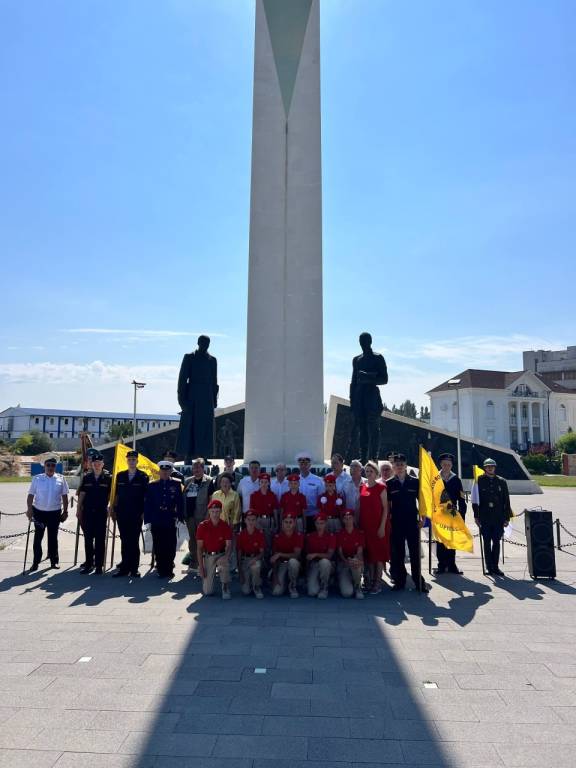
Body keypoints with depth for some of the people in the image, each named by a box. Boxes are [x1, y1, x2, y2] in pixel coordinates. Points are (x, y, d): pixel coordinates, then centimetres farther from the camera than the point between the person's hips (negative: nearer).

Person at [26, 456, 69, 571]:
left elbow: (64, 496, 4)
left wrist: (65, 511, 2)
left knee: (53, 537, 9)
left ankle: (54, 561, 19)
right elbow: (30, 495, 1)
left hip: (55, 513, 1)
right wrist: (29, 509, -9)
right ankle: (36, 562, 14)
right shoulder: (37, 479, -1)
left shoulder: (60, 479, 0)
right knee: (38, 537, 4)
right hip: (39, 511, 0)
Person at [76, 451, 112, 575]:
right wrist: (78, 509, 7)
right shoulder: (87, 477, 5)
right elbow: (82, 494, 9)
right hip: (87, 512, 3)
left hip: (101, 512, -3)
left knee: (100, 540, 2)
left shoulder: (108, 478, -2)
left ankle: (99, 565, 9)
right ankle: (89, 563, 20)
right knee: (88, 539, 9)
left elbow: (111, 495, 2)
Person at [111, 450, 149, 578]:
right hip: (122, 514, 3)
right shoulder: (120, 476, 9)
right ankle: (124, 567, 14)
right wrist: (113, 509, 9)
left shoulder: (143, 477, -1)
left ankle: (134, 568, 10)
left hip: (136, 514, -3)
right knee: (124, 541, 7)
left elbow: (146, 496, 0)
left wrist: (144, 512, -5)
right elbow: (116, 494, 13)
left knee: (134, 541, 2)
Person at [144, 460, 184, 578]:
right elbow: (147, 504, 5)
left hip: (171, 521, -1)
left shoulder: (176, 484, 4)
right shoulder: (152, 485, 7)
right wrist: (148, 520, -1)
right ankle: (161, 570, 15)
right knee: (158, 547, 4)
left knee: (170, 547, 3)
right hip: (156, 522, 1)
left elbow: (180, 502, 3)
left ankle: (169, 570, 15)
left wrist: (180, 518, -2)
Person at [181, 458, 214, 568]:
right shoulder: (188, 481, 11)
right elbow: (183, 496, 15)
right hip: (190, 515, 5)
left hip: (201, 516, -5)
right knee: (192, 537, 14)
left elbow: (211, 499, -7)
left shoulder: (208, 481, -5)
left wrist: (208, 514, -13)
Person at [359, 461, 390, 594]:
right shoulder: (362, 488, 9)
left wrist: (382, 526, -13)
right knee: (369, 553, 9)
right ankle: (371, 581, 18)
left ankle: (378, 583, 7)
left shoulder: (381, 487, -6)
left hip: (378, 525, -5)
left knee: (379, 553, 1)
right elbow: (361, 508, 13)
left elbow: (385, 508, -8)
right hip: (365, 526, 5)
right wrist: (358, 524, 7)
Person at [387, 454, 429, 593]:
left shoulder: (415, 481, 3)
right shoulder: (389, 484, 3)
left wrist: (421, 518, 1)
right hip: (396, 523, 0)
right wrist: (387, 520, 1)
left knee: (415, 553, 4)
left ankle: (419, 581, 15)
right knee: (397, 554, 5)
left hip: (412, 522, 0)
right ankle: (399, 581, 17)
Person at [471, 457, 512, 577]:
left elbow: (506, 501, 9)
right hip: (484, 517, -2)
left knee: (496, 541, 5)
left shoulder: (501, 481, 7)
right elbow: (475, 500, 1)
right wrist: (476, 516, -3)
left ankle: (495, 567, 14)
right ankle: (489, 567, 10)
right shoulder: (479, 481, 0)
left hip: (498, 517, 2)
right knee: (487, 542, 3)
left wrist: (506, 517, 5)